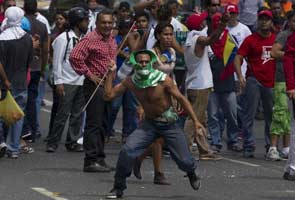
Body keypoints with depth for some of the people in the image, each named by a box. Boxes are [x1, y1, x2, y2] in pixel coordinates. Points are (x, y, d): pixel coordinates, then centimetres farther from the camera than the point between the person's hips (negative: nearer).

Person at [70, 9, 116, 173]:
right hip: (94, 84, -9)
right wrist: (89, 74, -17)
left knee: (103, 124, 12)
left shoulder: (112, 40, 14)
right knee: (94, 123, -9)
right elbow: (75, 57, -21)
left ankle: (99, 158, 18)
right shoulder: (90, 39, -13)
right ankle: (91, 161, -8)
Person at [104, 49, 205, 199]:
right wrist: (110, 74, -16)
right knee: (127, 151, -19)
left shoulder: (163, 80, -20)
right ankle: (118, 187, -1)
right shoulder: (130, 82, -10)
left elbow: (181, 99, -12)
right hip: (149, 123, 2)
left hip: (169, 123, -2)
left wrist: (195, 121, -14)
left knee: (184, 160, 1)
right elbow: (108, 95, -9)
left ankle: (191, 174, 41)